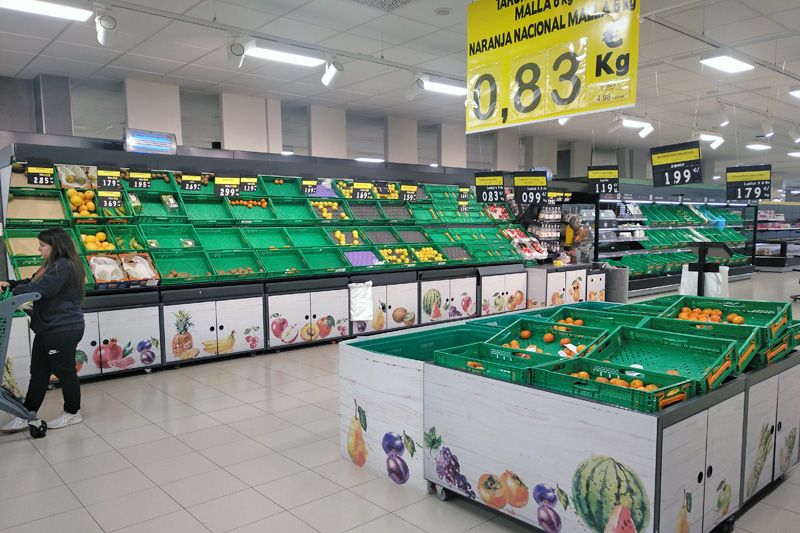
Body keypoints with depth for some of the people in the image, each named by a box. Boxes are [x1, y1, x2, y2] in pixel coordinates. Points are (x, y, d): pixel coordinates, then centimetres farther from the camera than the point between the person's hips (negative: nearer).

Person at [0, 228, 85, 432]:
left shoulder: (64, 266, -18)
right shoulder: (53, 266, 16)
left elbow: (41, 289, -25)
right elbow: (32, 282, 18)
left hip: (63, 330, -10)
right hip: (48, 329, 10)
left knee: (65, 371, 2)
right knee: (38, 373, 12)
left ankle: (72, 413, 17)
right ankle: (26, 416, 19)